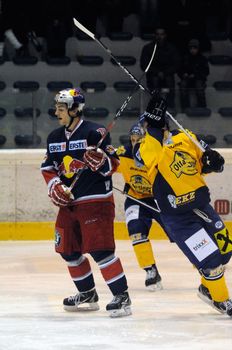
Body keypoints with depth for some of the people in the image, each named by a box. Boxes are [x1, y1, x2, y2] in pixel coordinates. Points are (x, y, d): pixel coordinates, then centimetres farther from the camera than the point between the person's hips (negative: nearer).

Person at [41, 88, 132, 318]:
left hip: (96, 201, -8)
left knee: (100, 249, -15)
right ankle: (87, 295, 28)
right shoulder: (54, 138, 10)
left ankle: (122, 296, -11)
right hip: (68, 202, 8)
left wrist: (100, 160, -31)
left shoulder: (94, 132, -11)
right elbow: (48, 167, 17)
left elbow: (113, 164, -10)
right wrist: (54, 186, -1)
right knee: (69, 250, 12)